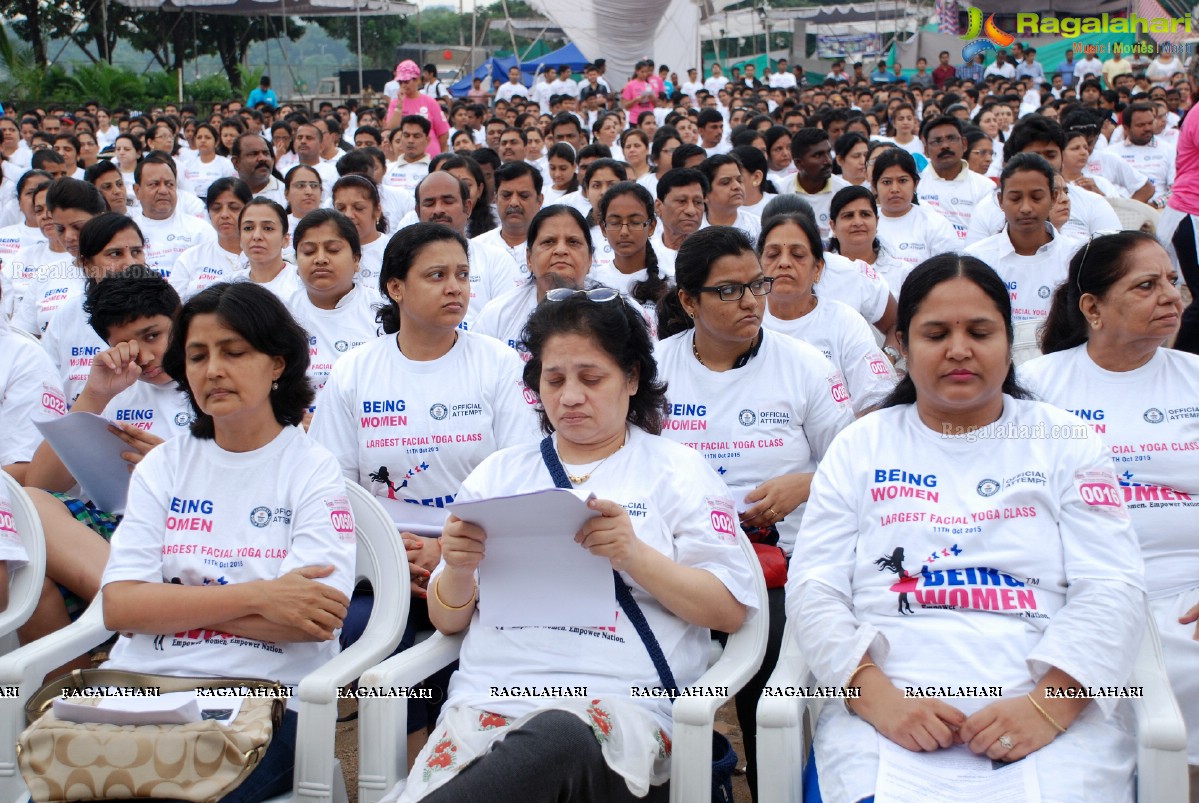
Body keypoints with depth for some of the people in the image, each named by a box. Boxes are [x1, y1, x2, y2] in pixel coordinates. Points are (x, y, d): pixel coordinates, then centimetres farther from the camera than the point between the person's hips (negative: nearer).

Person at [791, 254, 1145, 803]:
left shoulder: (1067, 443, 13)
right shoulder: (861, 446, 14)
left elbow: (1110, 591, 3)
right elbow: (813, 591, 5)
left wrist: (1047, 704, -14)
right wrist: (880, 698, -11)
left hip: (1057, 713, 1)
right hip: (885, 715, 0)